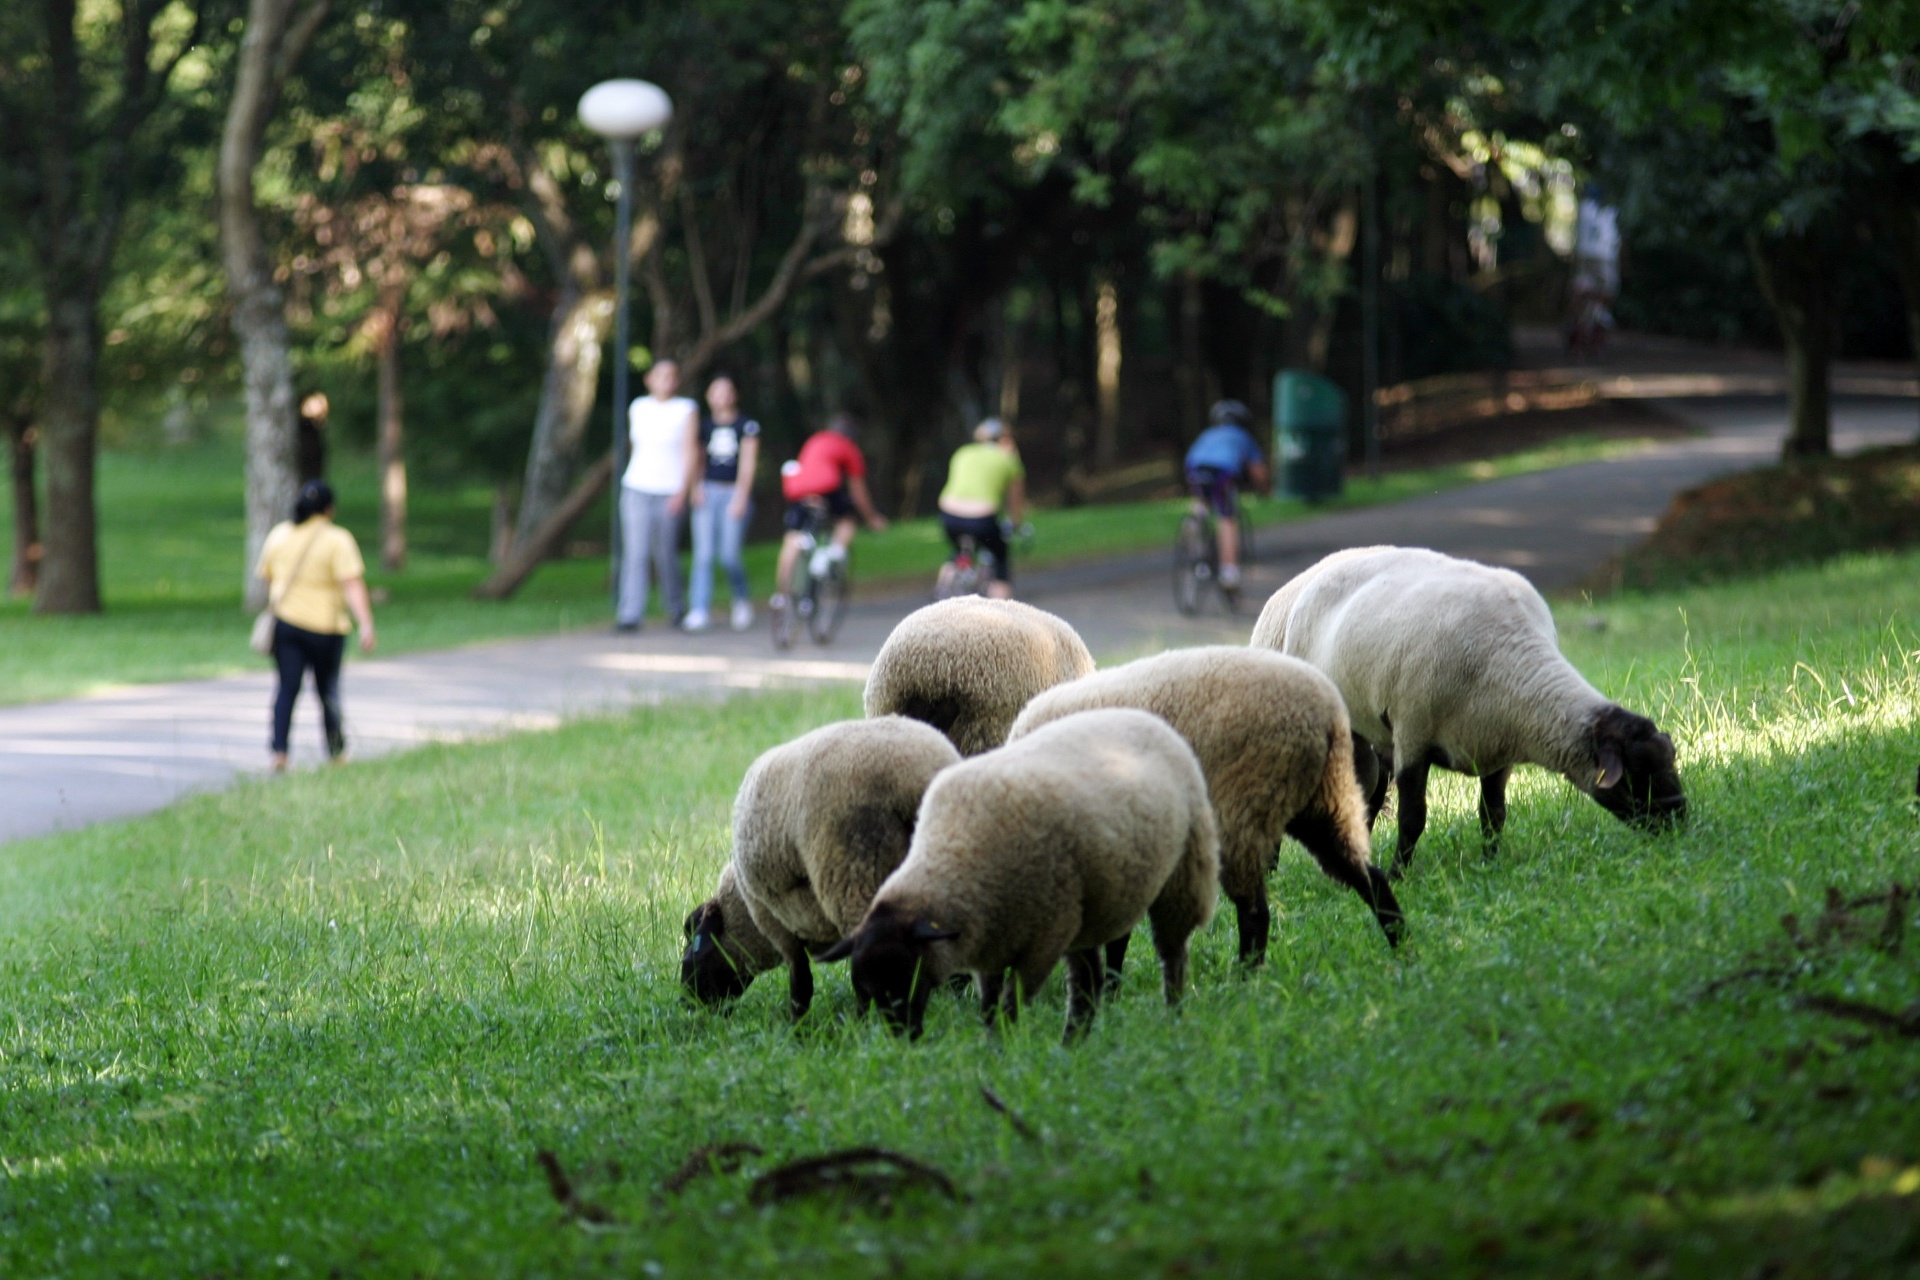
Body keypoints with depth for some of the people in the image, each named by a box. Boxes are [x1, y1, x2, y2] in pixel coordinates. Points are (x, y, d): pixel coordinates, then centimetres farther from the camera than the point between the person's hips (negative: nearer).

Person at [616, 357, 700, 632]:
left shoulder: (686, 410, -1)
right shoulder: (638, 408, 8)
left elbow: (691, 452, -7)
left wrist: (683, 490, -16)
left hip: (670, 493, -2)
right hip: (637, 488, 2)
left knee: (665, 555, 4)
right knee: (635, 553, -9)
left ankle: (674, 607, 27)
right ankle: (630, 615, -12)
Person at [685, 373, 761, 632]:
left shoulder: (746, 426, 1)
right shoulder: (705, 425, 12)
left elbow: (747, 463, -3)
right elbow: (699, 459, 15)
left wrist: (741, 497, -10)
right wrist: (696, 487, 0)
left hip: (735, 493, -3)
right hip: (708, 492, 3)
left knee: (729, 555, -8)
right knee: (703, 554, -7)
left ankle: (741, 600, 18)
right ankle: (700, 610, -9)